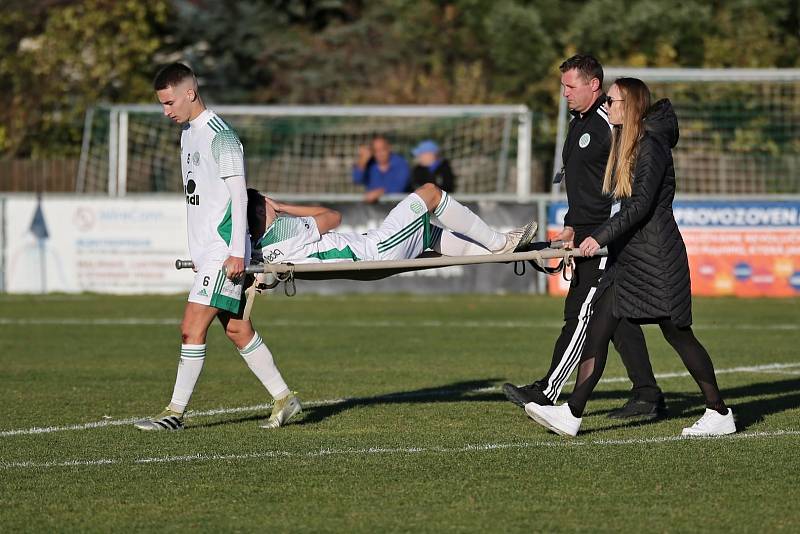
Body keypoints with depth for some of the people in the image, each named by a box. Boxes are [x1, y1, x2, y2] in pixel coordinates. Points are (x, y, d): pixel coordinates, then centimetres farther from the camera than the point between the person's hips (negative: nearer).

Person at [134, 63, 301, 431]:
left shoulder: (220, 136, -13)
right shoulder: (188, 133, 16)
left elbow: (238, 195, -15)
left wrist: (236, 252, -18)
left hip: (224, 251, -9)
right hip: (206, 249, 9)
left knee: (192, 327, -11)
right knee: (238, 330, 10)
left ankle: (176, 412, -8)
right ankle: (284, 400, 17)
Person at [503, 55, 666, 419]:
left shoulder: (610, 124, -13)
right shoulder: (579, 123, 18)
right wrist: (572, 227, 18)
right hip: (586, 234, 10)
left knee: (580, 312, -11)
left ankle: (547, 393, -14)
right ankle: (647, 397, 11)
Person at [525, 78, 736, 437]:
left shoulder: (651, 147, -14)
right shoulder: (626, 144, 13)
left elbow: (641, 205, -21)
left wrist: (602, 236, -23)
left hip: (657, 255, -9)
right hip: (628, 254, 9)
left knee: (677, 333, -2)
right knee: (598, 328, 0)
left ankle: (720, 414, 9)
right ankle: (571, 414, -4)